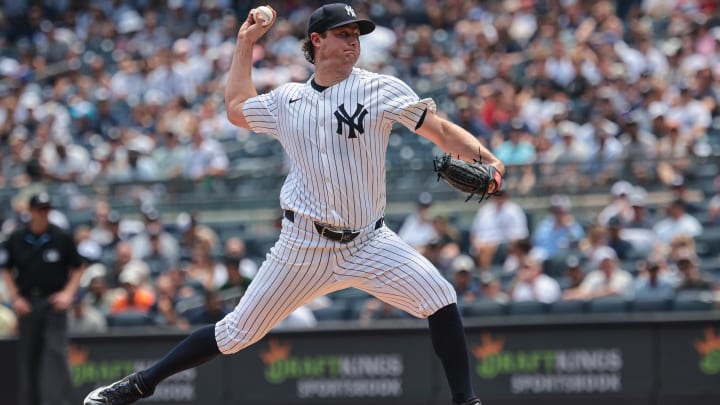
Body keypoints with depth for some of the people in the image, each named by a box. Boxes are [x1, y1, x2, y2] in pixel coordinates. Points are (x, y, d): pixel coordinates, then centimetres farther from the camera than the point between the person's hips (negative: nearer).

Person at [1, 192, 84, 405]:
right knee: (28, 356, 7)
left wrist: (68, 294, -6)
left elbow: (77, 268, 6)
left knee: (56, 351, -13)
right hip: (27, 303, 2)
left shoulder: (62, 238, -2)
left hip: (54, 302, -2)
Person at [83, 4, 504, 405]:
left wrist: (486, 159, -29)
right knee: (237, 332, 3)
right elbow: (237, 108, 26)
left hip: (370, 242, -1)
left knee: (440, 299, -22)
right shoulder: (287, 100, 7)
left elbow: (441, 129, -12)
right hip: (304, 247, 1)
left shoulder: (381, 90, -3)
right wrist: (246, 44, 27)